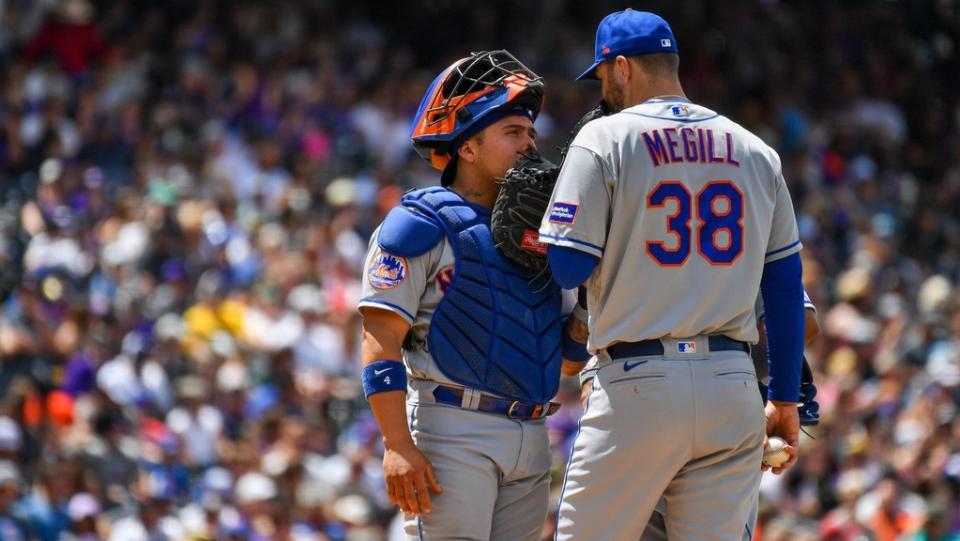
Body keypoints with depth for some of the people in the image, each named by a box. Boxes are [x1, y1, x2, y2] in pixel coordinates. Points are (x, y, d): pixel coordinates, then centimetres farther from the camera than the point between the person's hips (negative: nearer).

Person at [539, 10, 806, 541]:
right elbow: (785, 284, 13)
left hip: (638, 383, -4)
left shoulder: (605, 140, -2)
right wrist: (785, 400, 19)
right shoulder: (754, 152, 12)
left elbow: (569, 268, -8)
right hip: (733, 387, 4)